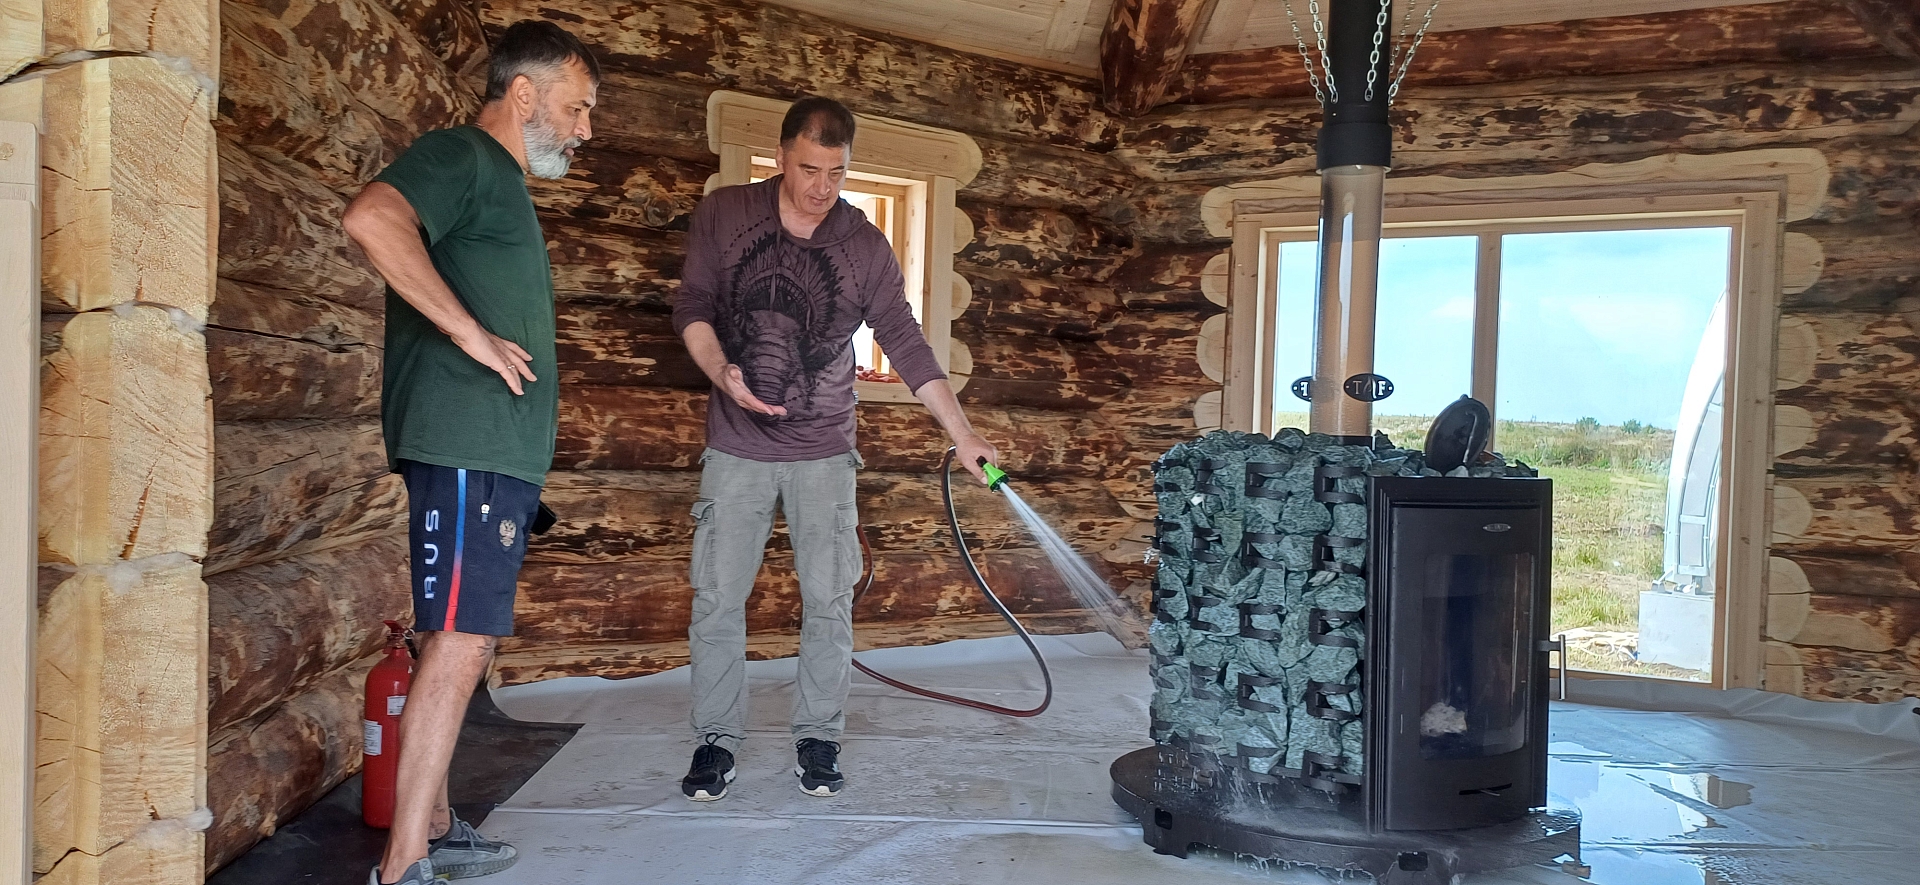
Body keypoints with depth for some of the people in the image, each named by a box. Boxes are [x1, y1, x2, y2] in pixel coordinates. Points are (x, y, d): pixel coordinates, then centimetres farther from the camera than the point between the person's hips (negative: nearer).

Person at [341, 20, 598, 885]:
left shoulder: (501, 183, 24)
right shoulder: (459, 157, -6)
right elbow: (371, 218, -26)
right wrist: (472, 334, -23)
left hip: (500, 453, 10)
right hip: (464, 445, -10)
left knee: (461, 644, 14)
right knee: (458, 645, -12)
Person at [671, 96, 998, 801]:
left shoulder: (866, 247, -3)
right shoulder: (723, 215, -2)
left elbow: (907, 347, -1)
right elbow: (693, 307, 2)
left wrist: (963, 436, -5)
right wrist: (723, 374, -17)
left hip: (823, 452, 0)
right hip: (736, 449, 0)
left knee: (829, 600, 1)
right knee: (717, 598, 2)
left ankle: (817, 738, 17)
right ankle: (716, 739, 16)